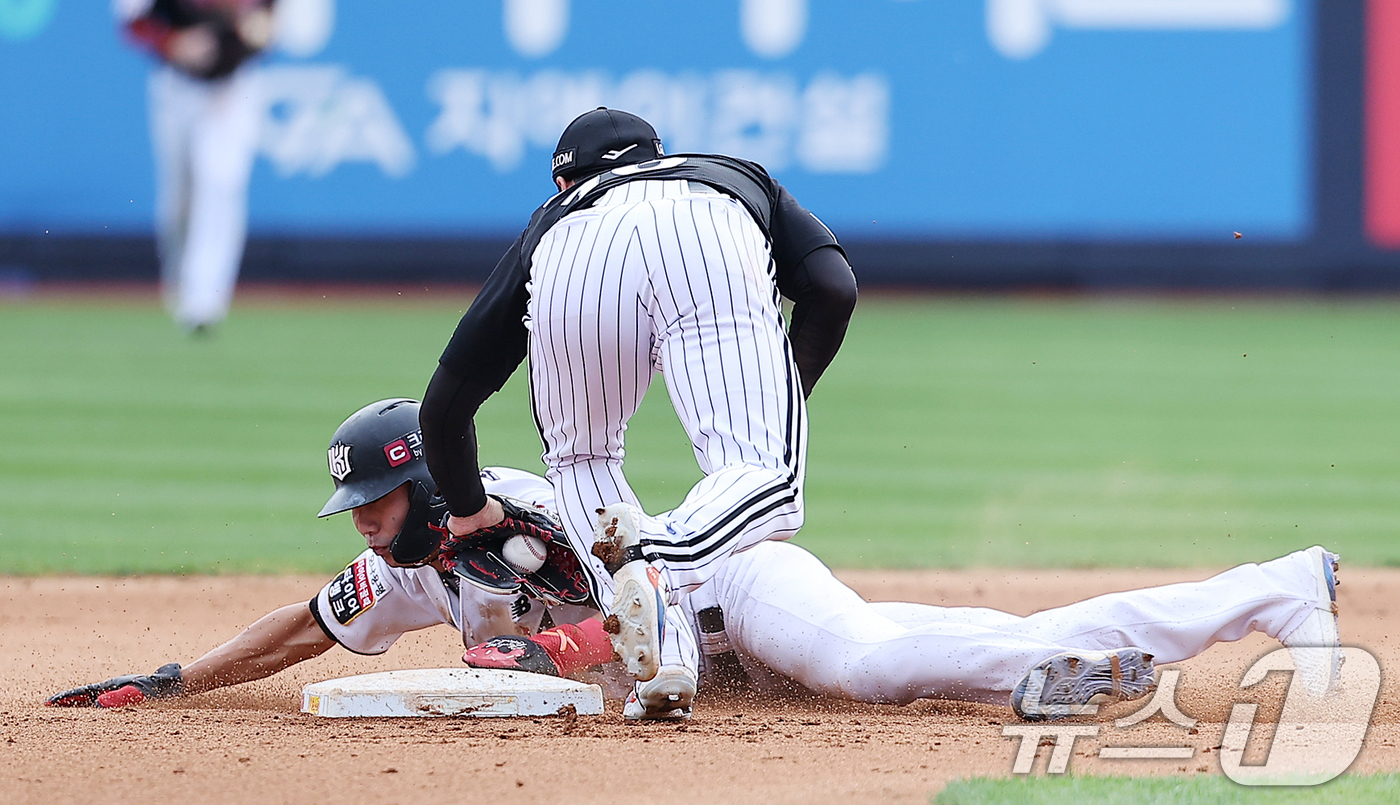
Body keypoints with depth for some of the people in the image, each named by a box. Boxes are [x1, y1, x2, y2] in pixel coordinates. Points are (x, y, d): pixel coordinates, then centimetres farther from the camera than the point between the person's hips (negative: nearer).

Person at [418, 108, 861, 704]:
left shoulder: (549, 223, 45)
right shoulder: (743, 178, 46)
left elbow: (445, 401, 43)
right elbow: (834, 286, 23)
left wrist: (468, 511, 60)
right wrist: (779, 409, 32)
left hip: (574, 264, 1)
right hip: (717, 249, -1)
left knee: (580, 462, 23)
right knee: (764, 483, -2)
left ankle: (661, 665, 1)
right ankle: (662, 563, -35)